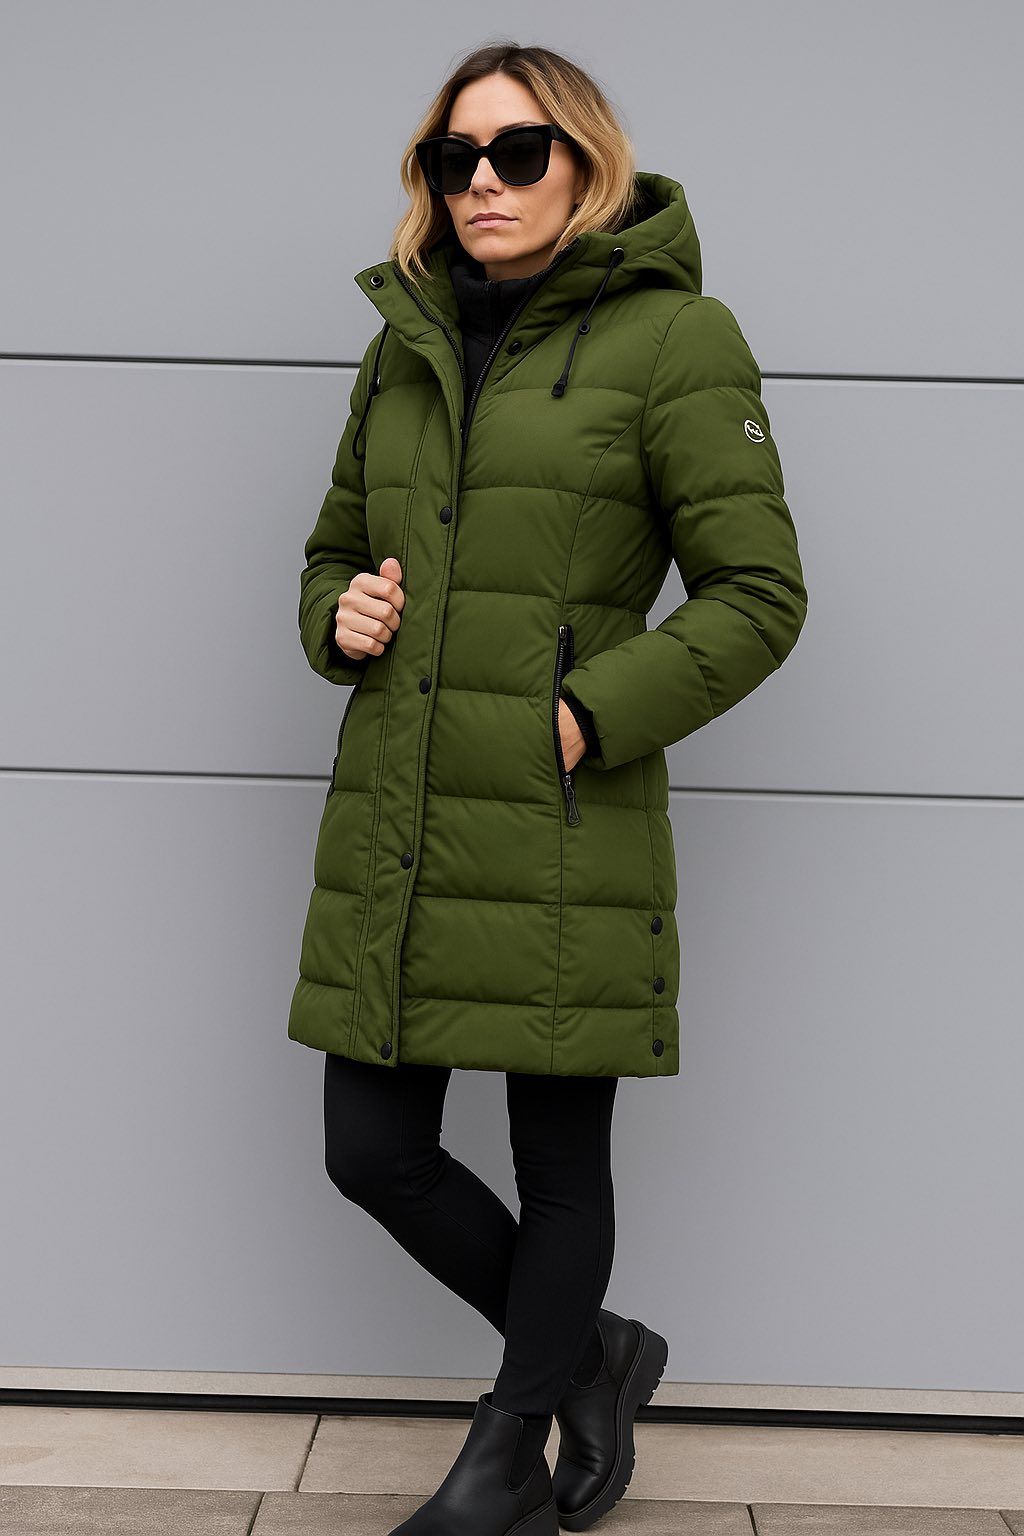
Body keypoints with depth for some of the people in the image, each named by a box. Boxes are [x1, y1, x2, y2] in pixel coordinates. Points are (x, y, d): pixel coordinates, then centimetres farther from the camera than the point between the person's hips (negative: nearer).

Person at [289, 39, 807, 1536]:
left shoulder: (673, 336, -4)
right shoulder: (405, 346, 13)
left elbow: (758, 596, -7)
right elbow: (332, 552, 23)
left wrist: (592, 715, -16)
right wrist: (337, 617, 1)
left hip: (562, 835, -6)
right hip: (390, 834, 6)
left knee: (558, 1163, 8)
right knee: (374, 1155, 9)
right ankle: (593, 1354, 33)